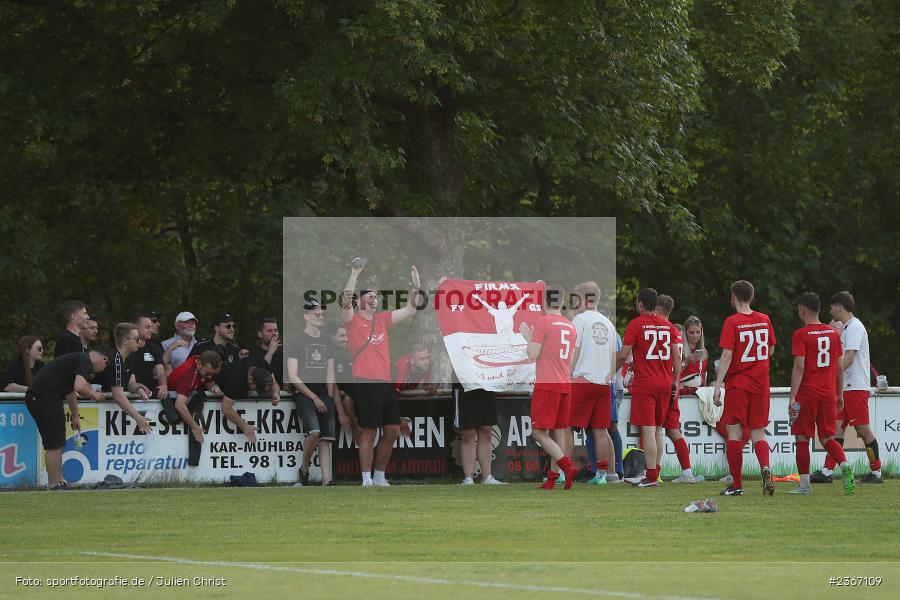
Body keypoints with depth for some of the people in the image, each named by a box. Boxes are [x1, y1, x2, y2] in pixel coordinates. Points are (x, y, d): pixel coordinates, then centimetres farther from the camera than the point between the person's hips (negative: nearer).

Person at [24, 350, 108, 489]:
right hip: (45, 397, -10)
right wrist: (94, 395, -3)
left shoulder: (77, 359, 23)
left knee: (56, 444, 17)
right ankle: (54, 486, -3)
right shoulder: (85, 361, -8)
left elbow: (71, 390, 37)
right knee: (54, 445, -6)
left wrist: (75, 417, 46)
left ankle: (58, 483, 23)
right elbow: (79, 387, -24)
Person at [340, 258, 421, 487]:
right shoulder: (353, 320, 0)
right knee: (369, 432, -6)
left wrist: (416, 287, 7)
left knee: (392, 431, 9)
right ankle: (367, 480, -1)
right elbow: (346, 299, -18)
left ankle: (380, 476, 21)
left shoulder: (382, 320, 17)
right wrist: (354, 274, -22)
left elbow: (409, 310, 20)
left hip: (386, 382, 7)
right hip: (365, 383, -7)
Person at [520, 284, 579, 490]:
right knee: (559, 431, 8)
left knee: (539, 432, -4)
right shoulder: (570, 326, 13)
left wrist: (528, 337, 7)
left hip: (547, 384, -7)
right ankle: (552, 477, 7)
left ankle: (567, 465, -20)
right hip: (566, 385, 7)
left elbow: (533, 355, -12)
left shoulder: (543, 321, -8)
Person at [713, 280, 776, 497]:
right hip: (760, 385, 4)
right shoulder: (764, 320, 6)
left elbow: (727, 355, -15)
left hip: (737, 383, -4)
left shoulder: (732, 322, -10)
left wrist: (717, 386, -15)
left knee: (734, 433, 2)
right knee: (758, 433, 8)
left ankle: (737, 485, 1)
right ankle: (765, 467, -20)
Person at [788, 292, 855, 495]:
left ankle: (804, 484, 4)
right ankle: (845, 466, -16)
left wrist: (792, 398, -17)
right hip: (828, 395, 5)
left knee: (802, 439, 5)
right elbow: (839, 368, 12)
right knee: (827, 438, 11)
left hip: (807, 395, -5)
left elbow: (799, 367, -16)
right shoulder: (833, 333, 8)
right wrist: (840, 394, 21)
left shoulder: (800, 335, -9)